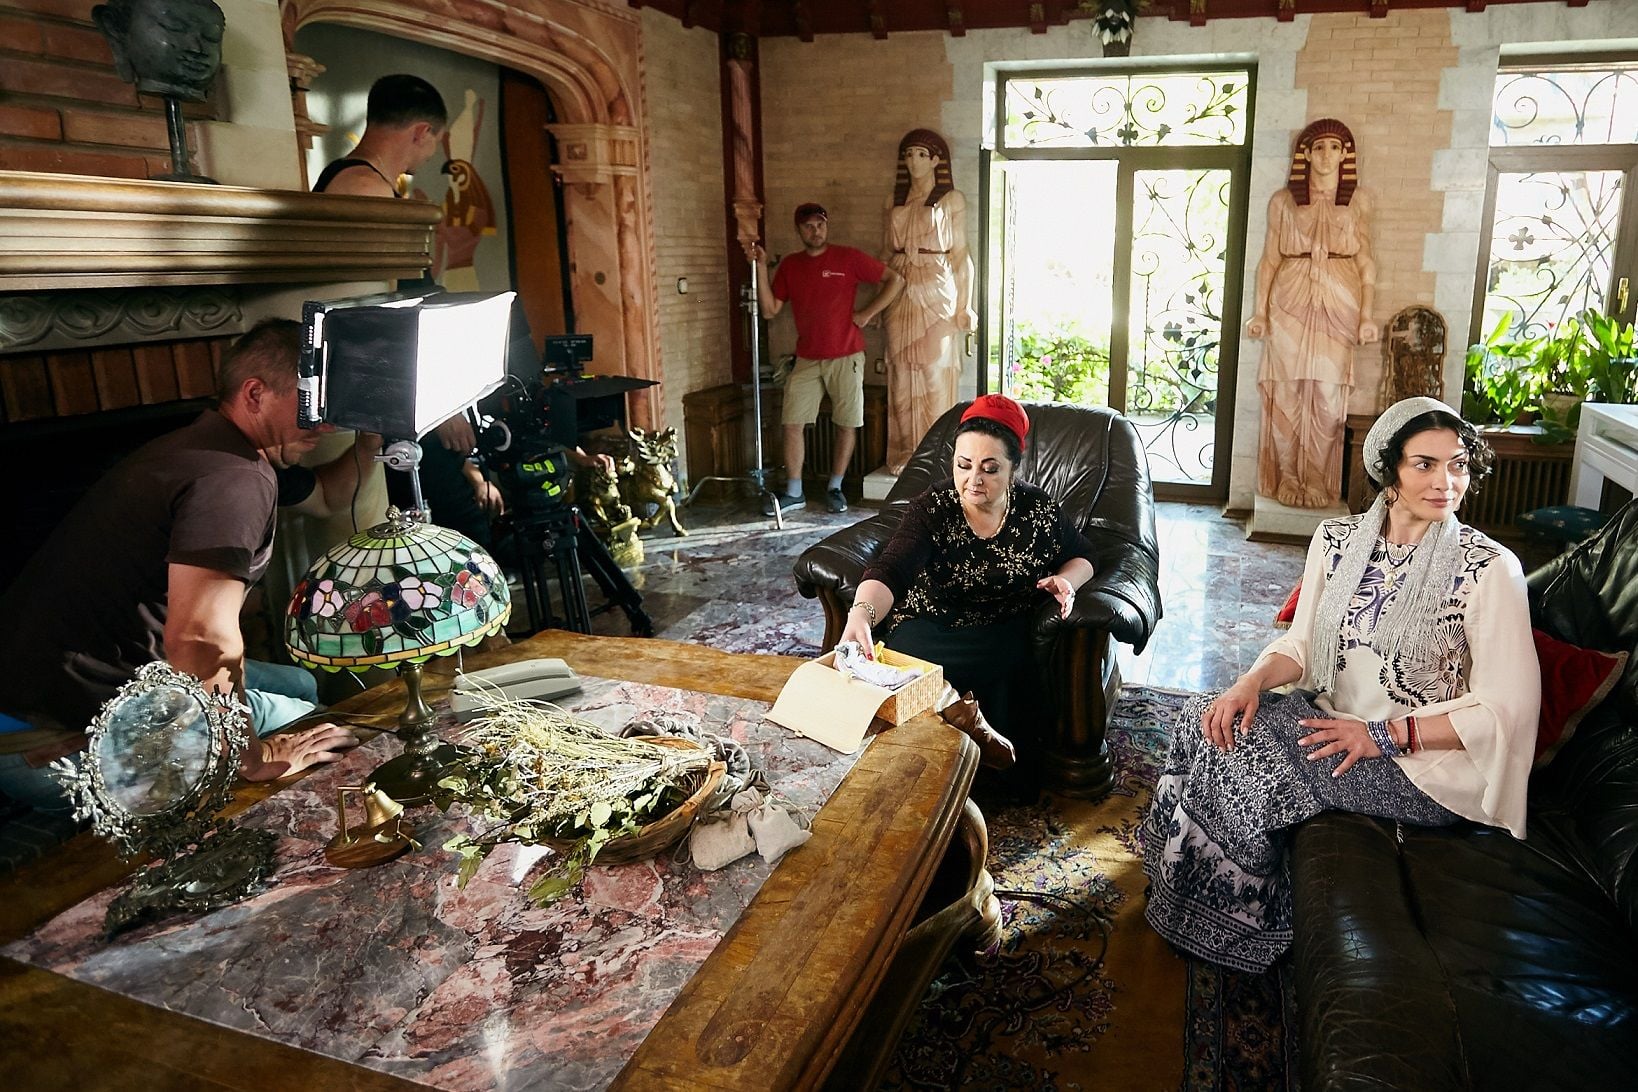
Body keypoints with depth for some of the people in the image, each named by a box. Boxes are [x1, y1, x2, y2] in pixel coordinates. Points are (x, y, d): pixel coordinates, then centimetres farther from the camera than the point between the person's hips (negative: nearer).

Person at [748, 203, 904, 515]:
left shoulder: (848, 258, -4)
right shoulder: (789, 266, 7)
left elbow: (896, 280, -3)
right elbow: (770, 309, 2)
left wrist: (867, 313, -8)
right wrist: (760, 267, -4)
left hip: (846, 357, -3)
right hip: (807, 360, 3)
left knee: (847, 424, 4)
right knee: (792, 424, -1)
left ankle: (835, 487, 19)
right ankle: (794, 492, 9)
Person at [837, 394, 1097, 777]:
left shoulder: (1038, 510, -3)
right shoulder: (931, 509, -11)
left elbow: (1081, 556, 16)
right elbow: (889, 570, -27)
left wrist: (1066, 580, -9)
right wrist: (861, 613, -49)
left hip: (1006, 634, 1)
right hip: (932, 628, -1)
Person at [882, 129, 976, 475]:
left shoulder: (952, 200, 1)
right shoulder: (895, 201, 13)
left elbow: (961, 255, -2)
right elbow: (886, 252, 14)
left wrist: (965, 306, -6)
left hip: (936, 296, -4)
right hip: (901, 295, 4)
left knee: (936, 374, -3)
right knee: (902, 375, 4)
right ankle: (906, 451, 13)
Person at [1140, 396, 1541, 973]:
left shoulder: (1490, 569, -14)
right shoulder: (1337, 538, 2)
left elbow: (1509, 708, -14)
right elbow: (1301, 644, 7)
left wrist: (1384, 736, -21)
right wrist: (1254, 680, -16)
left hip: (1426, 763, -6)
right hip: (1333, 718, 6)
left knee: (1232, 754, -23)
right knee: (1207, 719, -17)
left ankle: (1240, 928, 2)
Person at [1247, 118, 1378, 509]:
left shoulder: (1358, 199, 9)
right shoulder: (1283, 200, 7)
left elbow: (1365, 260, 7)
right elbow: (1270, 259, 6)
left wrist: (1366, 314, 0)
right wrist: (1259, 311, -1)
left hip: (1338, 305, 0)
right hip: (1290, 303, 0)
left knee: (1328, 397, -2)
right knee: (1287, 393, -1)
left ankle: (1318, 481, 8)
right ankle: (1288, 479, 10)